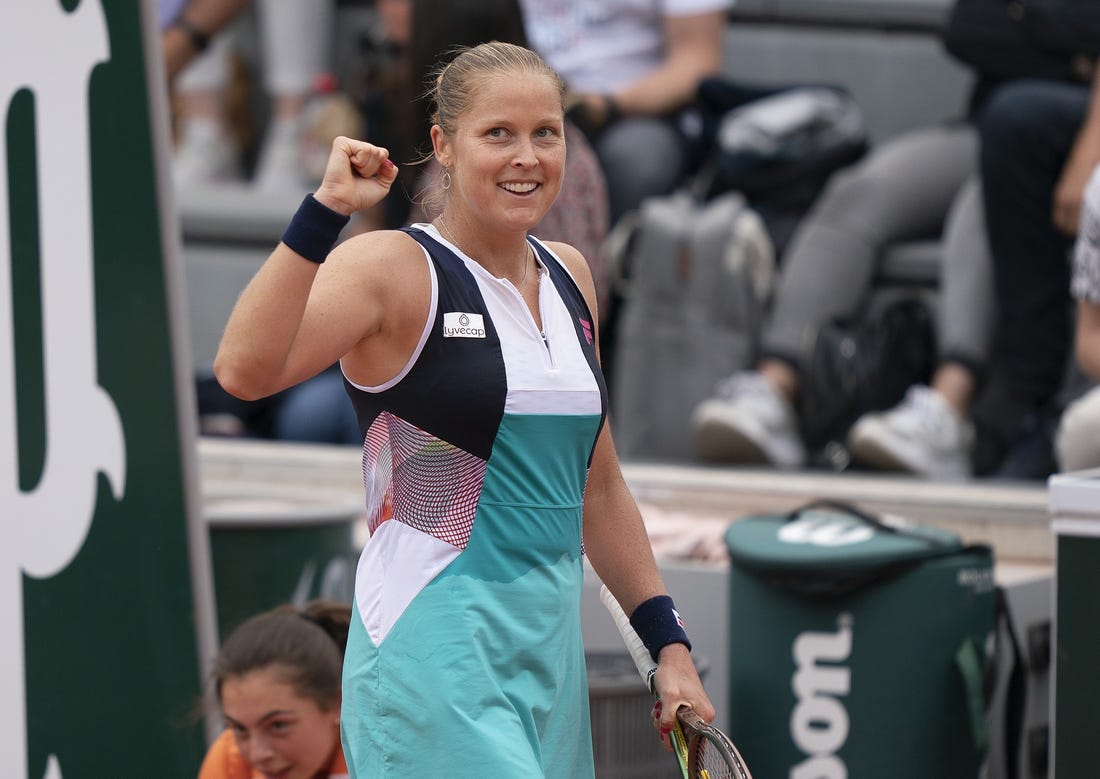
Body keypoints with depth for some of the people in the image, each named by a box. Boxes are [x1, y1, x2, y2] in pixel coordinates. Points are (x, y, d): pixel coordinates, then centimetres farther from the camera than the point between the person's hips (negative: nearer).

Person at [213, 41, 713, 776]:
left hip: (551, 653, 7)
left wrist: (670, 645, 19)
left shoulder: (570, 276, 14)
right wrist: (325, 211, -31)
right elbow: (244, 369, -26)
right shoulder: (392, 269, -7)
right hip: (436, 653, -7)